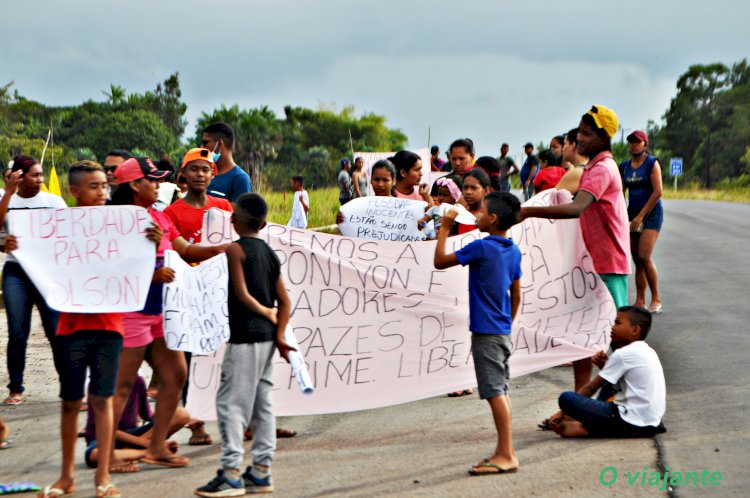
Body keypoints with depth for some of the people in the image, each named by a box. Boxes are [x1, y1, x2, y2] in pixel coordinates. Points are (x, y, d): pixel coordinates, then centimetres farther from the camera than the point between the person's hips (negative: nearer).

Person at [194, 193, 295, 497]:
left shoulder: (235, 249, -9)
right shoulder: (269, 252, 12)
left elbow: (242, 295, -15)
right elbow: (284, 301, 8)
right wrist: (279, 335, 1)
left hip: (244, 337, -8)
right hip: (267, 337, 8)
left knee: (231, 403, -5)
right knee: (262, 404, 11)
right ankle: (261, 472, 16)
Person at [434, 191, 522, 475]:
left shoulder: (481, 247, -16)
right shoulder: (513, 251, 8)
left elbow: (440, 262, -10)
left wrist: (444, 228, -1)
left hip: (486, 332, -8)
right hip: (503, 331, 8)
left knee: (495, 392, -8)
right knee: (500, 391, 13)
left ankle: (506, 455, -8)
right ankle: (504, 451, 18)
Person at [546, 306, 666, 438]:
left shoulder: (623, 354, -9)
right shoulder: (648, 352, 17)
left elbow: (590, 389, -4)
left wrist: (562, 413, 3)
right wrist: (606, 366, 10)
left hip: (632, 424, -10)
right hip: (652, 421, 10)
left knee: (566, 398, -18)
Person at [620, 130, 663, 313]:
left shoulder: (652, 163, -6)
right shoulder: (624, 166, 10)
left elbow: (658, 192, -13)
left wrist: (641, 215, -14)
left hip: (651, 212, -6)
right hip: (633, 213, 6)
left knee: (645, 256, -16)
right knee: (637, 259, 3)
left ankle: (656, 299, -6)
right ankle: (640, 302, 6)